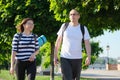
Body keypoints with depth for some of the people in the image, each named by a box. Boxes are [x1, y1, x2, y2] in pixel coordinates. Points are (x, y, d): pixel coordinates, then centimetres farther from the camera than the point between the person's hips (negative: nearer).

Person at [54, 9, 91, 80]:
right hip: (65, 58, -1)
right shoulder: (64, 26, 0)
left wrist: (89, 57, -24)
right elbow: (58, 41, 4)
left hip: (77, 58, 1)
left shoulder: (83, 28, -1)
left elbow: (87, 43, -9)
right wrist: (55, 56, 1)